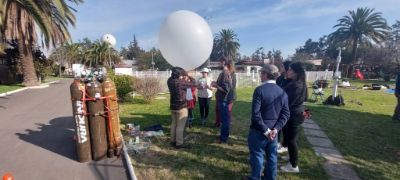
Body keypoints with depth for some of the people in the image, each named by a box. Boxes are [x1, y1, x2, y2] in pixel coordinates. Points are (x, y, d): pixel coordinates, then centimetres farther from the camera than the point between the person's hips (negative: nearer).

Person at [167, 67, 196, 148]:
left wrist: (184, 79, 9)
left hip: (173, 106, 8)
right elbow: (193, 84, -14)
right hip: (181, 107, -7)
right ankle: (179, 143, 12)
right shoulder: (180, 82, -22)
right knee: (180, 126, 3)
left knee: (174, 124, 18)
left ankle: (173, 141, 28)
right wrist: (190, 78, 5)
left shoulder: (170, 81, -3)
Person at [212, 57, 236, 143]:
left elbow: (225, 89, -25)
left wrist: (216, 85, -13)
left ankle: (224, 138, 14)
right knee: (226, 118, 18)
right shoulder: (231, 72, 10)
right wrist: (217, 83, 15)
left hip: (224, 99, -9)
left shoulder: (224, 73, -19)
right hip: (229, 98, 9)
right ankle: (224, 135, 32)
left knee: (224, 119, 2)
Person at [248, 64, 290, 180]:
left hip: (258, 131, -6)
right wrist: (275, 129, -6)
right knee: (272, 155, 19)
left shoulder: (259, 90, -16)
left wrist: (265, 130, -15)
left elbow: (255, 114, -22)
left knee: (257, 156, 9)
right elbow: (285, 114, 0)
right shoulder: (282, 92, 2)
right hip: (273, 131, 6)